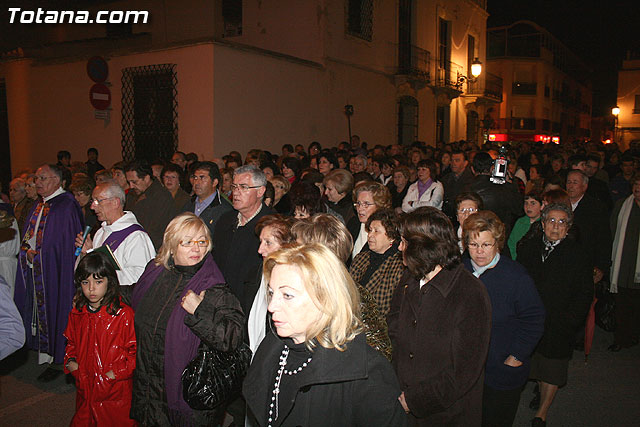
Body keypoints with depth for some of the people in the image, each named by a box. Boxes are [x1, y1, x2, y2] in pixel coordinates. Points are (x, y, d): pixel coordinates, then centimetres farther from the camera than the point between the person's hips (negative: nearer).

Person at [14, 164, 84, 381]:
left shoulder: (66, 205, -14)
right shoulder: (40, 206, 13)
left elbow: (69, 244, -18)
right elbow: (29, 237, 20)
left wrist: (38, 253, -14)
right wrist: (28, 251, 5)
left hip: (55, 272, -8)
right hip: (35, 271, 9)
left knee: (55, 312, 0)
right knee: (41, 312, 14)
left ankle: (61, 360, 13)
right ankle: (50, 358, 27)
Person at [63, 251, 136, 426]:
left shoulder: (124, 314, -17)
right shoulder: (76, 314, 4)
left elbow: (136, 349, -14)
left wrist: (118, 372, -18)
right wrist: (70, 360, 3)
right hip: (84, 389, 5)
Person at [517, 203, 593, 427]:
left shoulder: (578, 255, -6)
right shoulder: (527, 248, 3)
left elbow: (585, 294, -4)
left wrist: (570, 320, -11)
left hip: (559, 325, -3)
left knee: (552, 369, 4)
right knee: (536, 362, 16)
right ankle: (543, 392, 41)